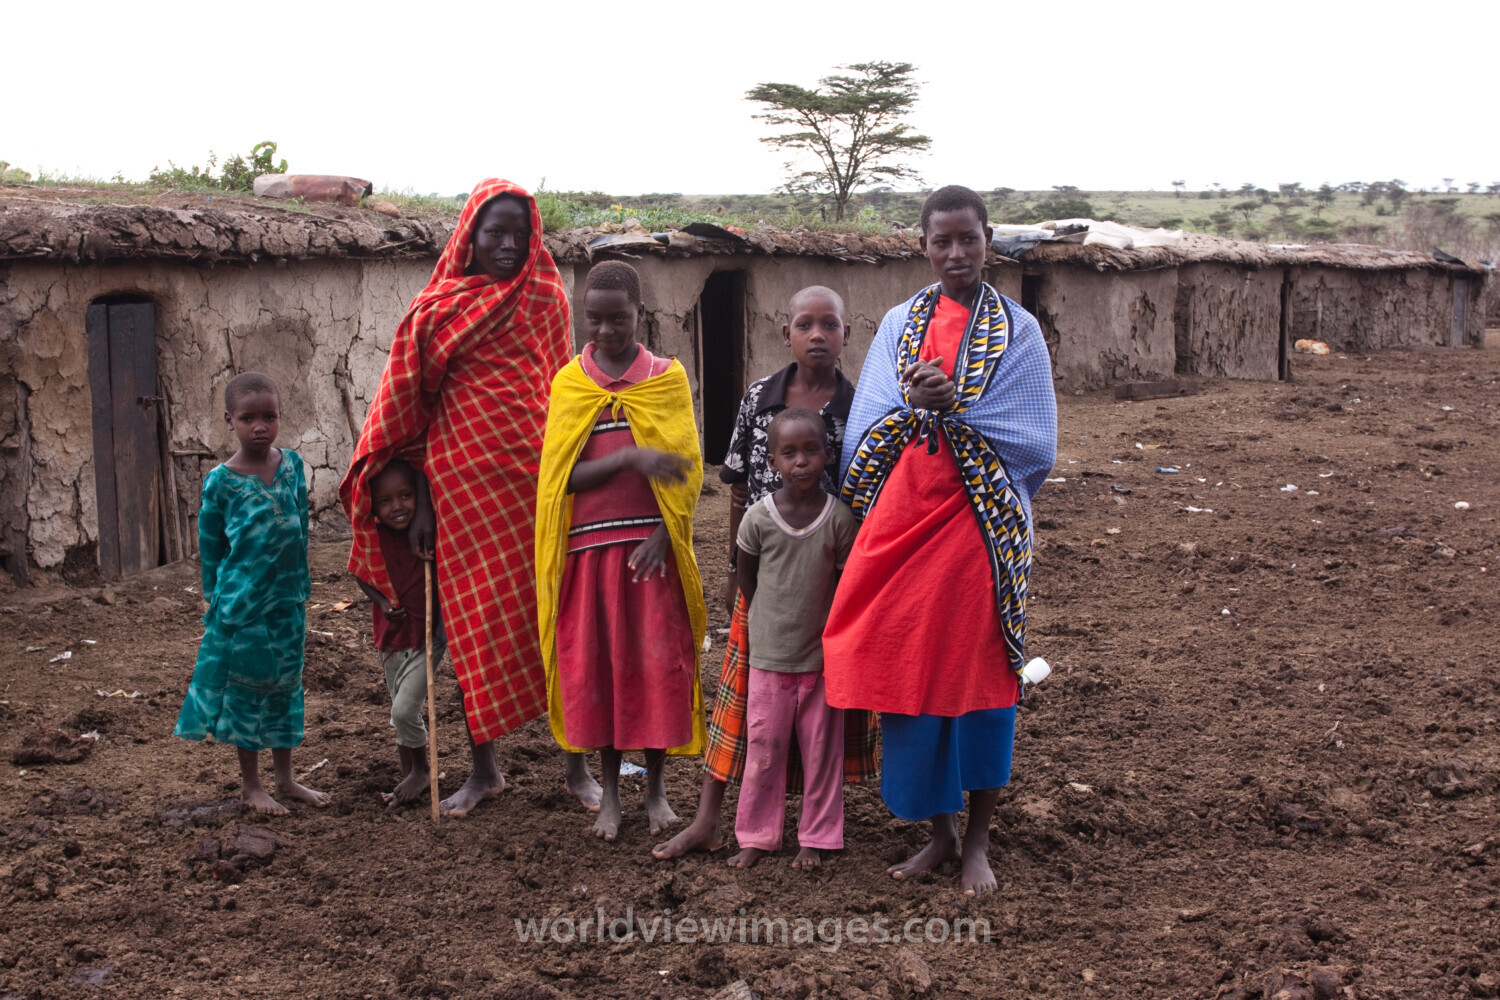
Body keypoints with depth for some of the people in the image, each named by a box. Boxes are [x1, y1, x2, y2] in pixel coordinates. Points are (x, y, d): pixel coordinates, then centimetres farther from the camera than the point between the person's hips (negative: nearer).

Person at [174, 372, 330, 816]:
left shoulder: (292, 464, 1)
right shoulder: (221, 481, -10)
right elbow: (209, 547, -1)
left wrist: (302, 595, 11)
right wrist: (216, 604, 2)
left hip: (287, 600, 4)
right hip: (242, 605, -4)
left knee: (286, 687, 14)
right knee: (246, 689, 7)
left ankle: (285, 778, 28)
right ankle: (250, 784, 21)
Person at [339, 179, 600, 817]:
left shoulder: (545, 298, 8)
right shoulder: (435, 310, 2)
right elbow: (416, 407, 3)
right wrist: (422, 502, 0)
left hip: (536, 475, 1)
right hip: (465, 478, -1)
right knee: (475, 625, 4)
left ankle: (578, 763, 12)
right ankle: (484, 768, 17)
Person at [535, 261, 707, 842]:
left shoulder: (667, 378, 4)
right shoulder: (569, 383, 5)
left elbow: (686, 468, 0)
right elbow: (563, 475, -4)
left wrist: (663, 534, -13)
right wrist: (630, 457, -19)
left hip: (653, 543, -1)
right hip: (590, 546, 1)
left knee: (659, 662, 0)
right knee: (596, 663, 4)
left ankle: (656, 787, 15)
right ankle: (610, 790, 18)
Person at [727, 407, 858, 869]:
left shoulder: (839, 518, -8)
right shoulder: (759, 517, -8)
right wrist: (769, 622, 8)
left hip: (821, 657, 0)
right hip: (769, 655, 0)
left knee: (821, 749, 8)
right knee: (764, 746, 7)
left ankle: (816, 837, 21)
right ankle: (756, 835, 21)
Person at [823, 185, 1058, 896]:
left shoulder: (1016, 330, 2)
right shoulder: (899, 325, 9)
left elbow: (1035, 441, -6)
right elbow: (865, 433, 3)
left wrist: (950, 408, -15)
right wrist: (914, 404, -16)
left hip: (982, 525, -2)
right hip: (903, 519, 3)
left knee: (978, 671, 2)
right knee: (910, 670, 4)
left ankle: (977, 842, 17)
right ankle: (940, 831, 21)